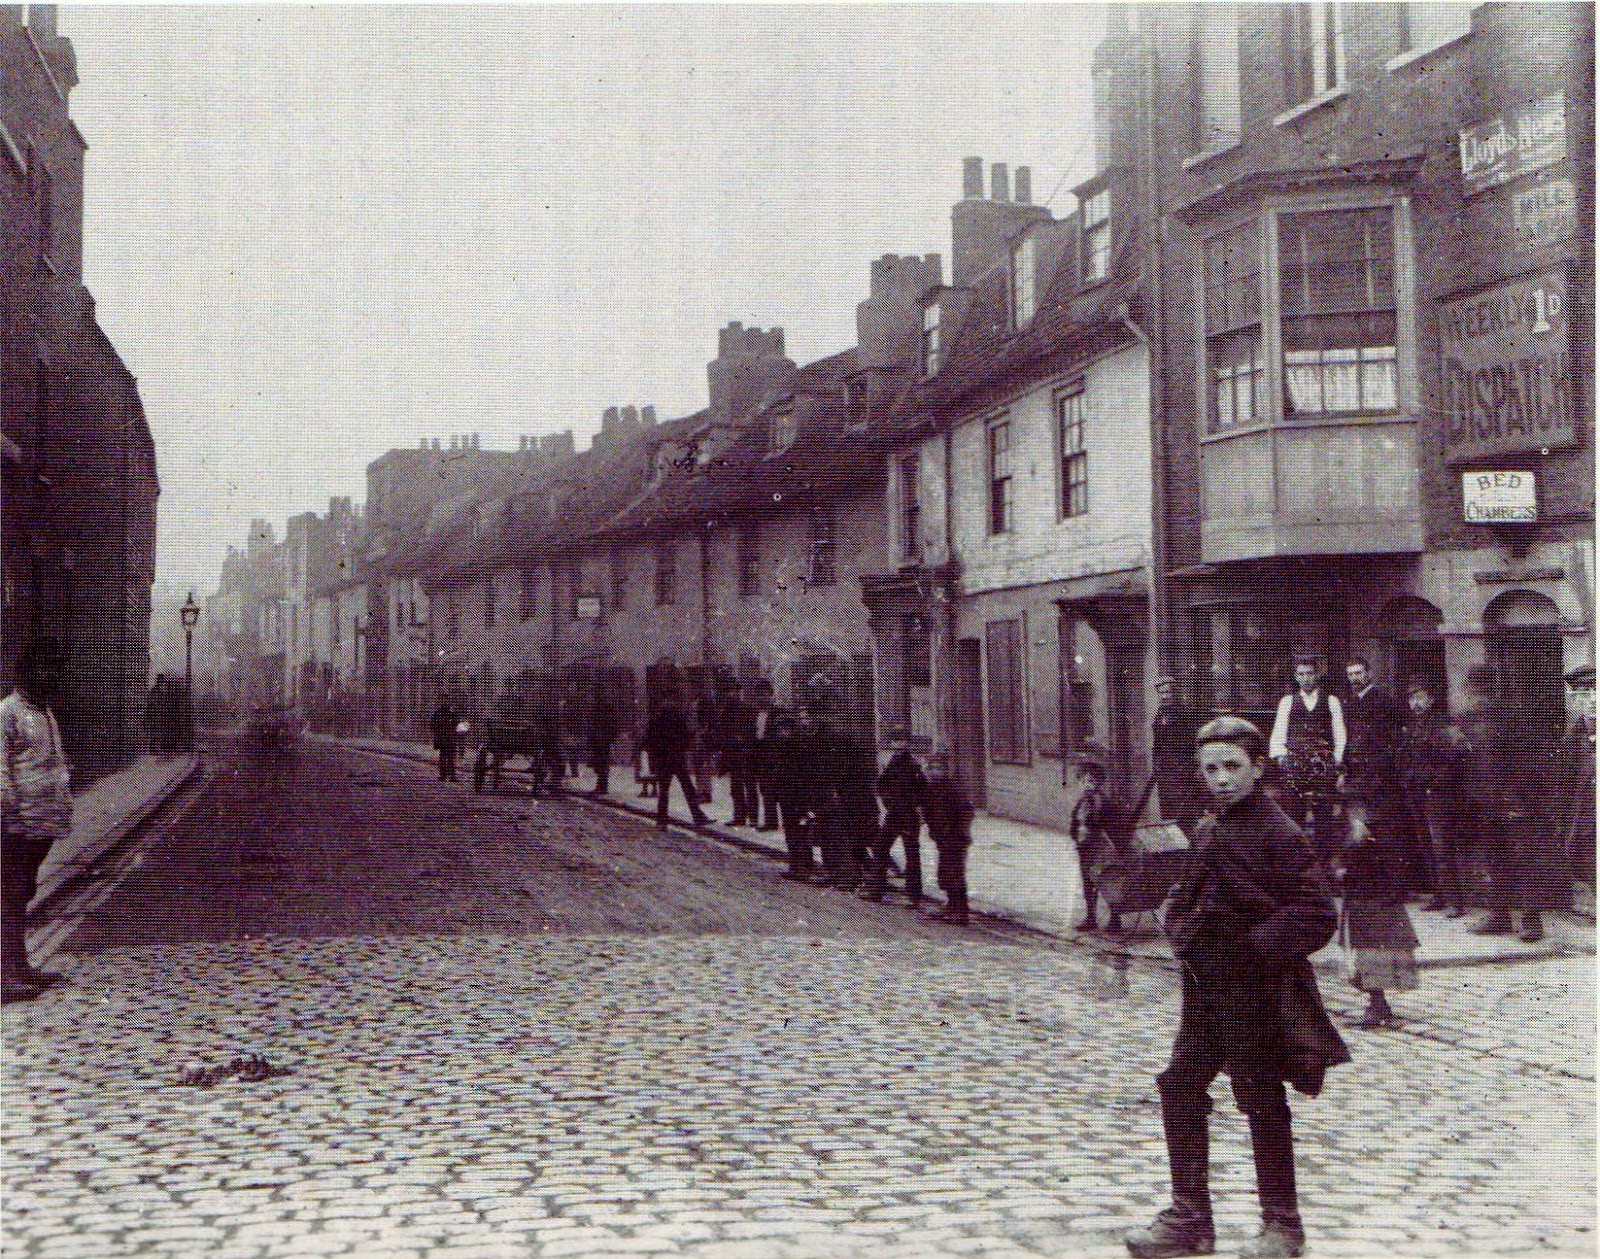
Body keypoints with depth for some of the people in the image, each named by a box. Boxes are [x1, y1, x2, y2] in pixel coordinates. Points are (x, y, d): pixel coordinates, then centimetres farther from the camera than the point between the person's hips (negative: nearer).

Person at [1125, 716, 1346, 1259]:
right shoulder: (1207, 829, 9)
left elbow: (1318, 912, -20)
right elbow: (1185, 894, 23)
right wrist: (1182, 932, 5)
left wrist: (1257, 948, -20)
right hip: (1206, 990, 8)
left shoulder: (1278, 833, -15)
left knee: (1263, 1104, 3)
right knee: (1179, 1089, 9)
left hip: (1257, 991, -8)